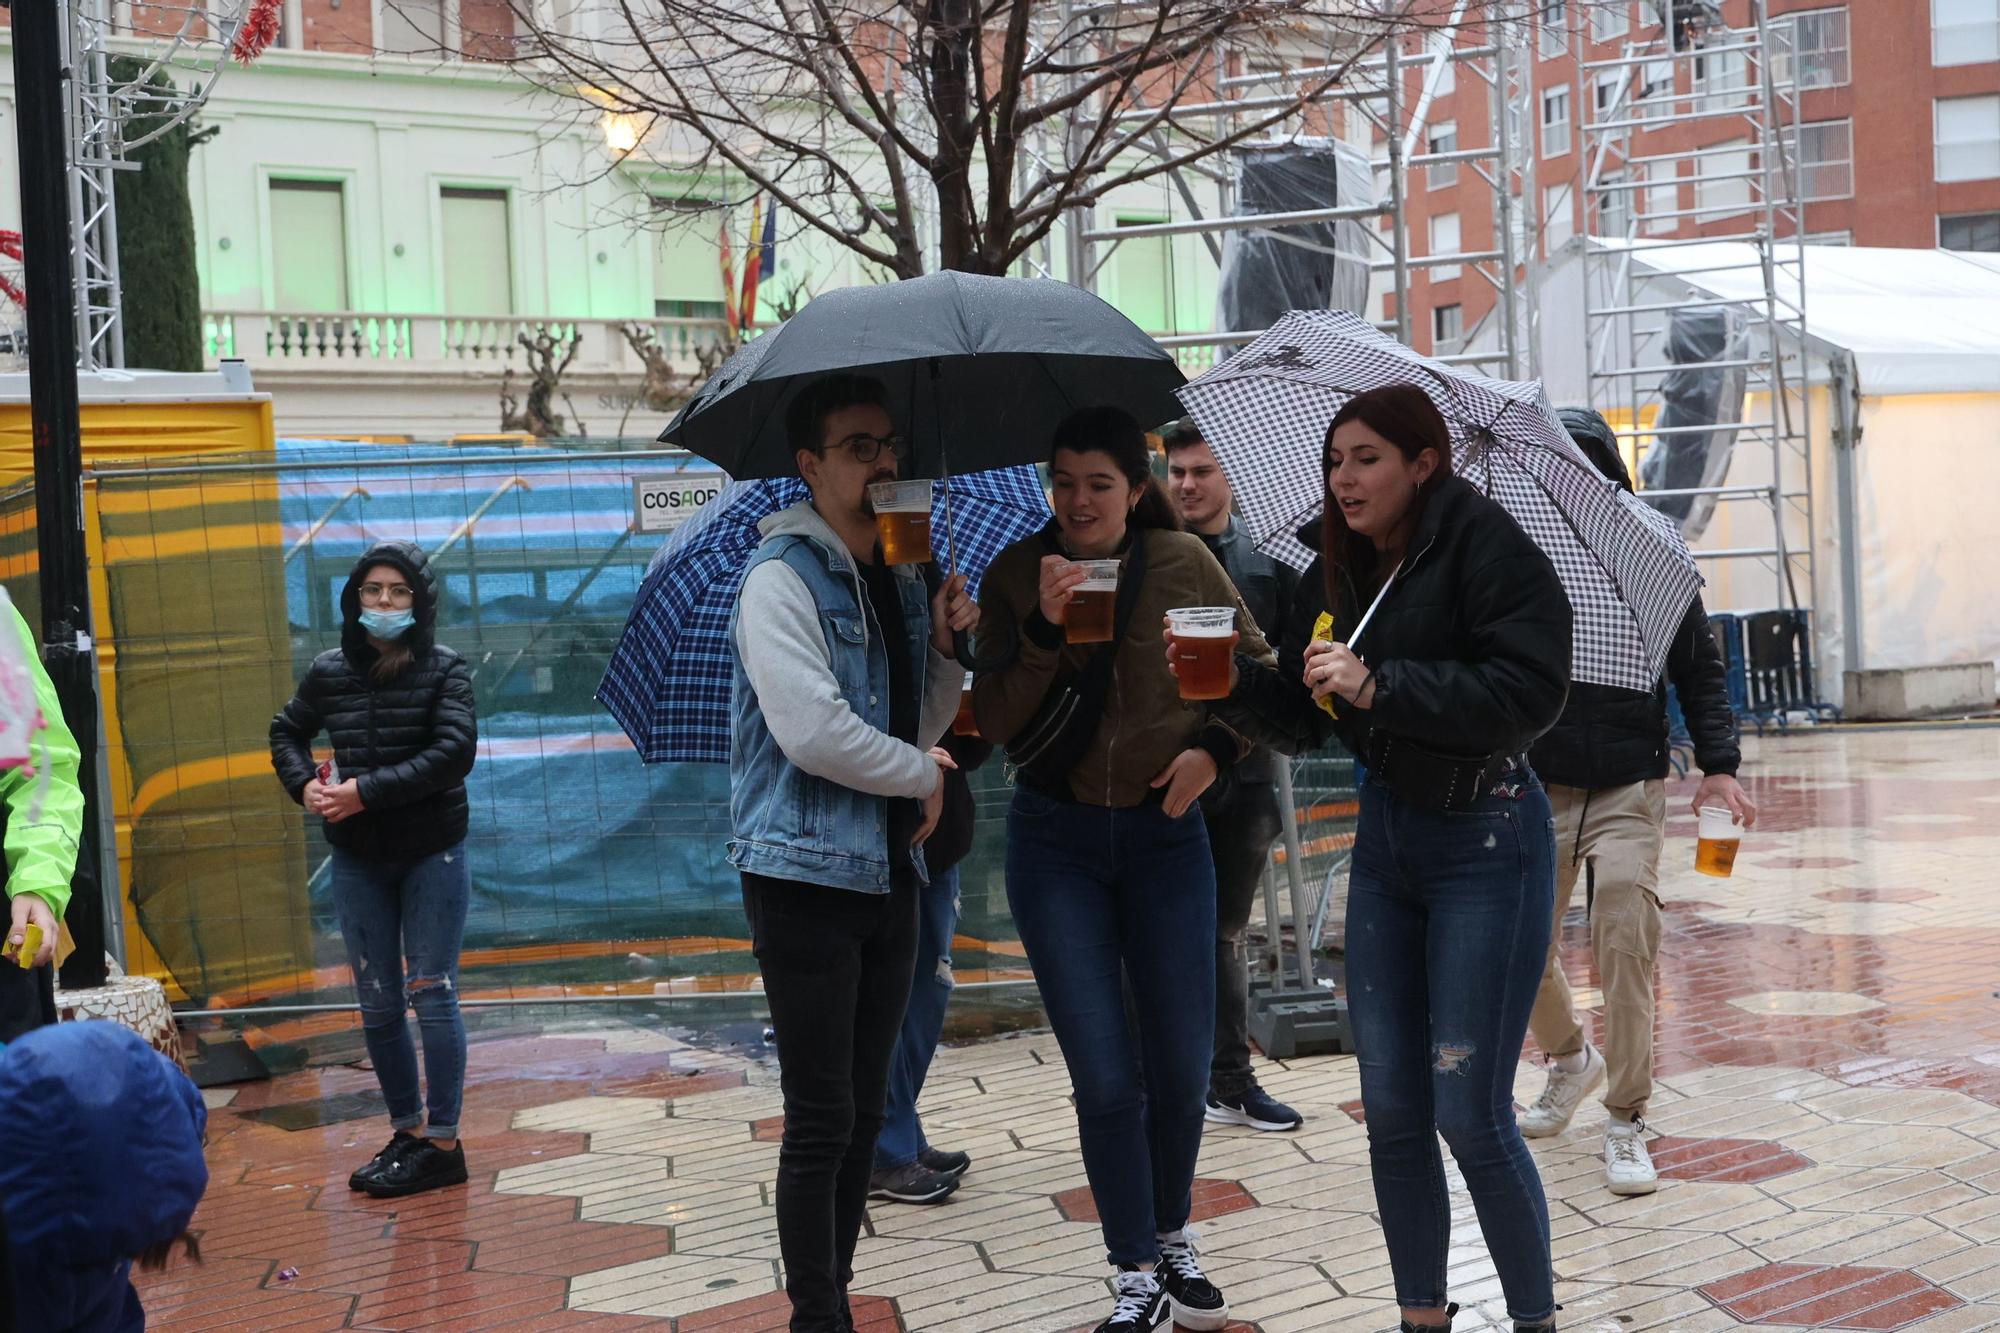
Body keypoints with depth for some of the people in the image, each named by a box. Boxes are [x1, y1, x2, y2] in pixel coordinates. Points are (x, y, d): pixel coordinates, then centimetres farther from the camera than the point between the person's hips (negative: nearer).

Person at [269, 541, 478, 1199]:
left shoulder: (444, 670, -7)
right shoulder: (329, 672, 4)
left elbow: (455, 751, -19)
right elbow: (287, 732, 19)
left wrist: (366, 790, -22)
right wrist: (305, 785, -1)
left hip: (432, 854, -4)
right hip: (357, 860, 4)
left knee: (432, 996, -1)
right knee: (377, 1004, 9)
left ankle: (442, 1143, 5)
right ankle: (406, 1129, 22)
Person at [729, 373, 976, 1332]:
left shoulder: (902, 581, 13)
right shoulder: (783, 579, -12)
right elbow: (813, 731, -23)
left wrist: (946, 648, 1)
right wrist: (922, 773, -9)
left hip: (888, 874, 8)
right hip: (807, 878, -8)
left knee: (863, 1111, 14)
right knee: (820, 1121, -4)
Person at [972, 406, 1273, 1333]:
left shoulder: (1183, 563, -3)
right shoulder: (1016, 575, -5)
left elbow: (1259, 668, 9)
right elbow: (995, 724, -10)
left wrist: (1215, 748, -6)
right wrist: (1044, 629, -23)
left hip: (1163, 832, 1)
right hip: (1056, 843, -1)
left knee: (1181, 1066, 6)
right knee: (1104, 1077, -3)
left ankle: (1174, 1238, 31)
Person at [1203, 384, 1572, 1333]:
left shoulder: (1487, 547, -14)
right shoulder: (1338, 572, 7)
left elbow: (1528, 692, -24)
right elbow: (1302, 721, 9)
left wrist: (1378, 686, -27)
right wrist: (1230, 680, -9)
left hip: (1486, 844, -7)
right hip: (1384, 843, 7)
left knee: (1469, 1112, -5)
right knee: (1391, 1109, 10)